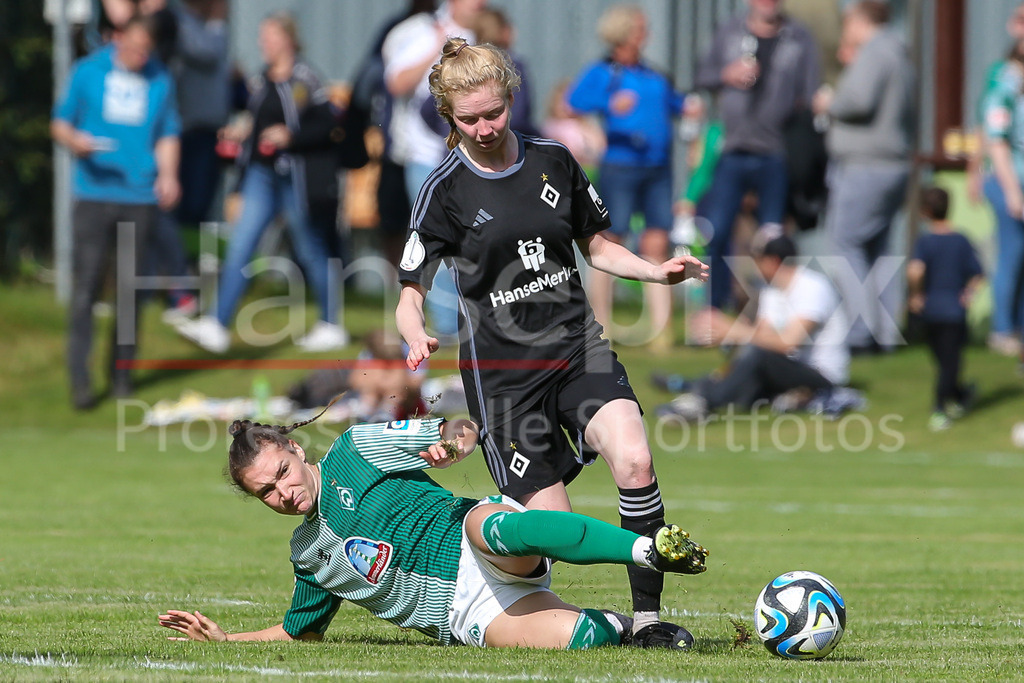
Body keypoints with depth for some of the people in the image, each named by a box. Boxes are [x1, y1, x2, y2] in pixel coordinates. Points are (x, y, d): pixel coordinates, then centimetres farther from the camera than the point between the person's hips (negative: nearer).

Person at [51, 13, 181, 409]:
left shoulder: (159, 81, 10)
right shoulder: (88, 72, 5)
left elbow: (167, 136, 16)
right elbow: (59, 123, 8)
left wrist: (168, 174, -2)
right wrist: (74, 140, -14)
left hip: (140, 197, 2)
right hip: (94, 195, -2)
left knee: (131, 287, 3)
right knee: (86, 285, -7)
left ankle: (122, 372, 14)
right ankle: (79, 378, -6)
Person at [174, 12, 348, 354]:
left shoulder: (304, 79, -10)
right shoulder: (262, 81, 10)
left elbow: (328, 126, -13)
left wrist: (290, 136, -21)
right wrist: (246, 133, 7)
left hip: (297, 177, -7)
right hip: (262, 173, 7)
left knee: (311, 251, 5)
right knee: (238, 247, -2)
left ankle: (331, 326, 19)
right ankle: (216, 325, -5)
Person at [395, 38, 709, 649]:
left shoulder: (553, 162, 5)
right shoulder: (445, 190, -5)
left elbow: (596, 245, 18)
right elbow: (411, 294, -4)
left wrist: (658, 272, 0)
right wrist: (418, 339, -26)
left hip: (578, 347, 3)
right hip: (503, 370, -3)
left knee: (634, 459, -25)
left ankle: (647, 616, -17)